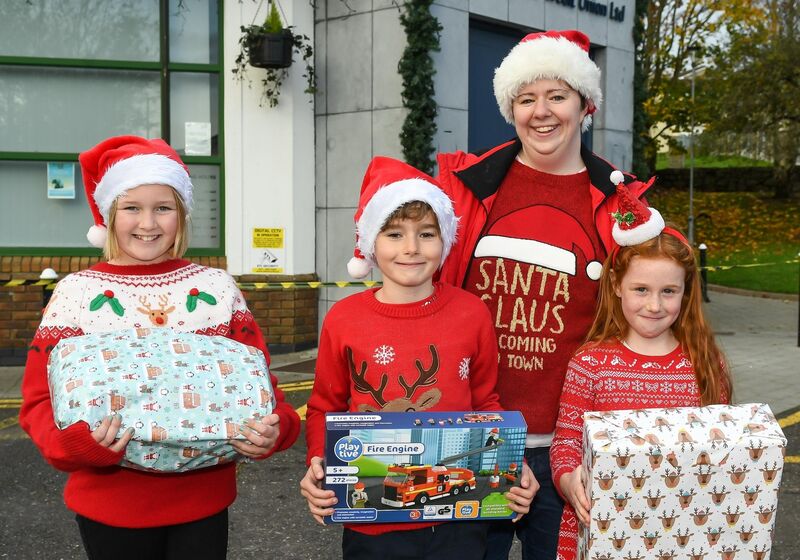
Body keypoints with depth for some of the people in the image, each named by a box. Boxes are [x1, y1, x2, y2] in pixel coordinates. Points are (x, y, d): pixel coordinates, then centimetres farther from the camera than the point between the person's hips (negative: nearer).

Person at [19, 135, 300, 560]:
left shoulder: (218, 289, 0)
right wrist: (76, 442, -23)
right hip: (111, 508, -1)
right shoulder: (75, 294, -5)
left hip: (204, 503, 1)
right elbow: (42, 399, -4)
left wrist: (273, 428, -18)